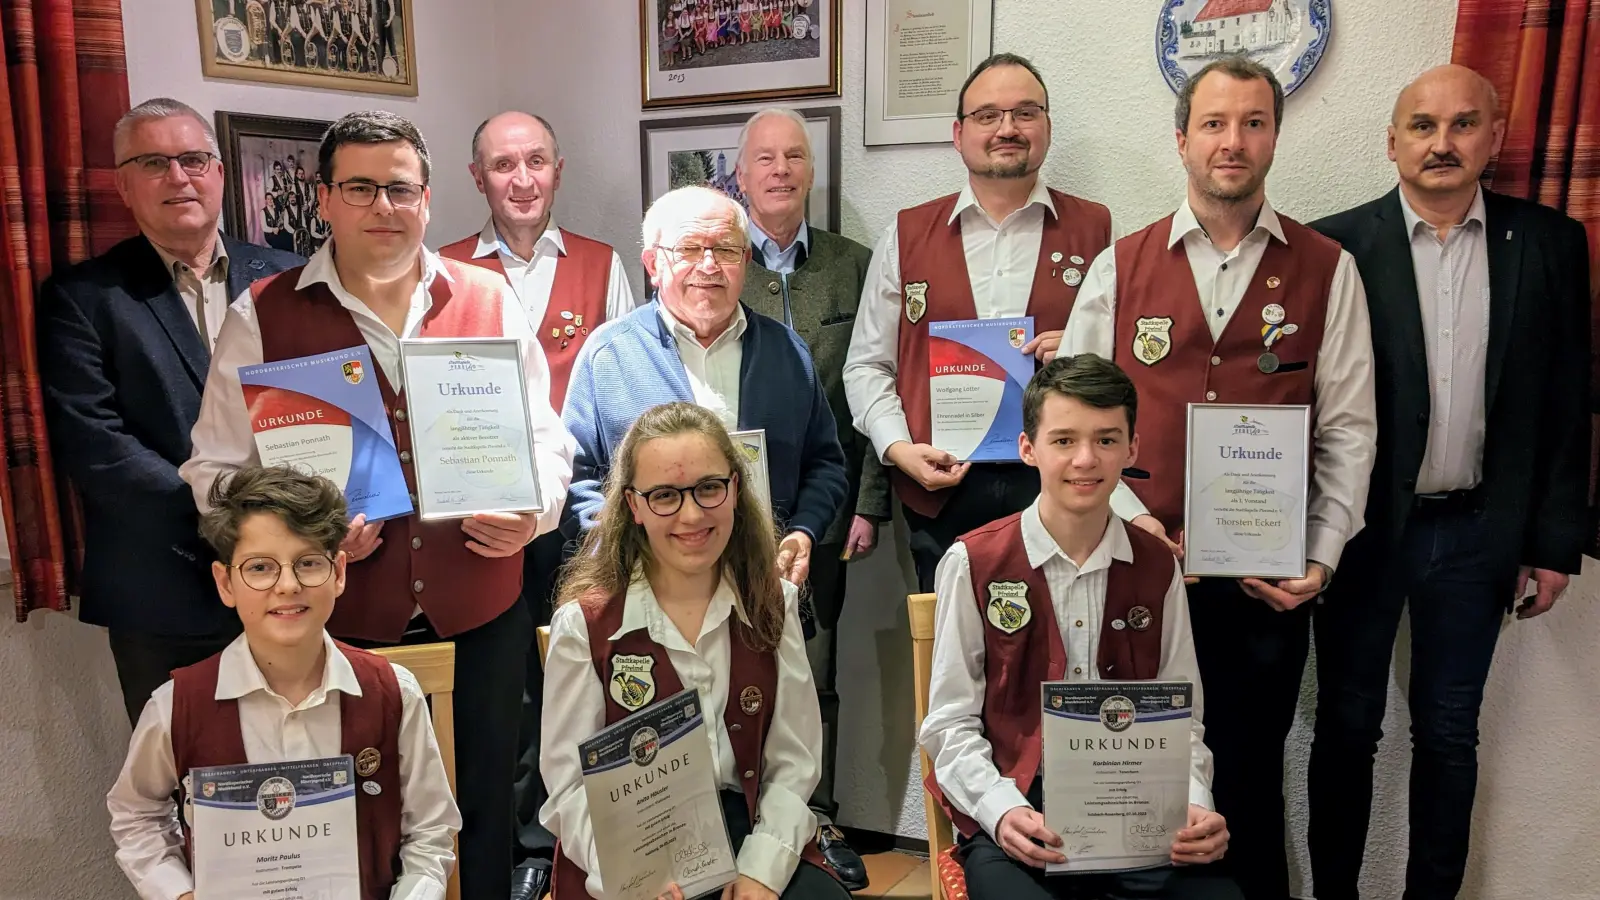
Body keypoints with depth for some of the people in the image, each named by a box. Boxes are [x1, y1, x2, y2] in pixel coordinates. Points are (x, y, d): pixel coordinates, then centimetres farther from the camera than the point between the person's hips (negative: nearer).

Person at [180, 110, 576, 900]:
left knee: (483, 806, 16)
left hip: (481, 612, 2)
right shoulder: (263, 315, -1)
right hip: (336, 618, -1)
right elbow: (217, 468, 1)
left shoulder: (489, 300, 3)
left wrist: (531, 508, -12)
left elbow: (543, 436, 8)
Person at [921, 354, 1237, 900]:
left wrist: (1194, 807, -8)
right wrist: (1002, 811, -19)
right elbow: (951, 724, -3)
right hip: (1014, 818, -3)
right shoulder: (973, 564, -2)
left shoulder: (1157, 568, 9)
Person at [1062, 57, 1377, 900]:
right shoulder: (1121, 267, 3)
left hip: (1270, 582, 0)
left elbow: (1348, 429, 1)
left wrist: (1320, 559, -5)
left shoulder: (1327, 271, 2)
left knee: (1247, 782, 12)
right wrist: (1127, 515, -9)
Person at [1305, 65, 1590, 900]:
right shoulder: (1338, 246, -6)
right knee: (1346, 725, 11)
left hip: (1477, 532, 2)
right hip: (1362, 527, -2)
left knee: (1448, 734, 14)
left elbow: (1567, 399, 4)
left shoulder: (1549, 243, 1)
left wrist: (1555, 538, 3)